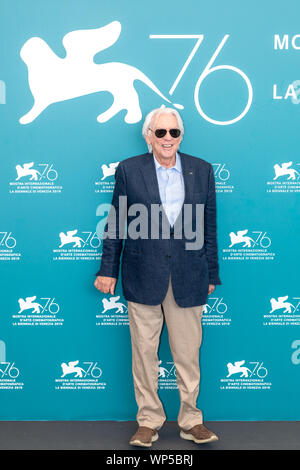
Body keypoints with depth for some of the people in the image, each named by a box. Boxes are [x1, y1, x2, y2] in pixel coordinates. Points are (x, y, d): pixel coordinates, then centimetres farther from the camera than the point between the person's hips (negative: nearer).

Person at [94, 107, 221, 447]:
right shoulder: (128, 170, 2)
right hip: (142, 277, -1)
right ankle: (149, 422, 22)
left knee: (188, 353, 8)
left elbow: (209, 225, 9)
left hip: (188, 278, 1)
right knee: (144, 352, 7)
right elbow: (116, 224, 5)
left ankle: (191, 421, 25)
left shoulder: (201, 170, 6)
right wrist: (108, 270, 4)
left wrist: (211, 274, 9)